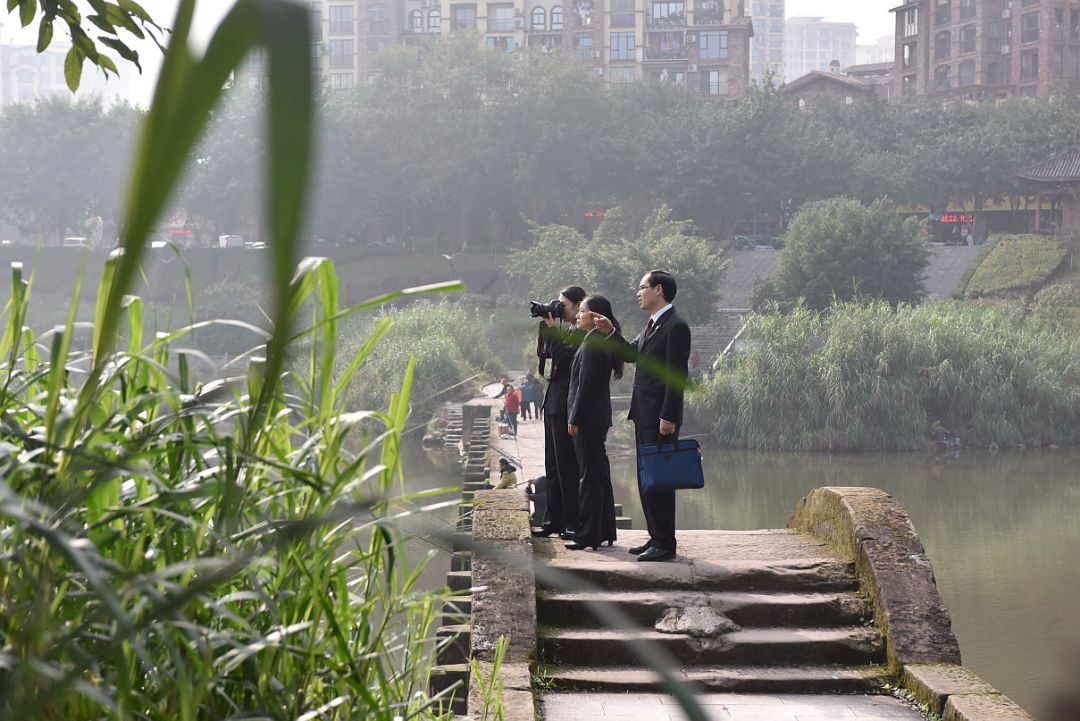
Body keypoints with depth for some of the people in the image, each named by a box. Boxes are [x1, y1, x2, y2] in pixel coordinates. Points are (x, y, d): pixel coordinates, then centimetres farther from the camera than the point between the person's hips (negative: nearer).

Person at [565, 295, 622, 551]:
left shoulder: (593, 343, -15)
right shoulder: (601, 341, 15)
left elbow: (585, 385, -18)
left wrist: (575, 419, -17)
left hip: (588, 419, -10)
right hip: (598, 417, 10)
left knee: (590, 476, -7)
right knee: (599, 475, 14)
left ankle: (588, 535, -5)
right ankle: (605, 531, 20)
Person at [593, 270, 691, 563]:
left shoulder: (675, 327, -14)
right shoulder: (652, 325, 16)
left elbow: (677, 375, -18)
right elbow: (632, 354, 26)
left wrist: (668, 417, -21)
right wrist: (611, 333, 12)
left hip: (660, 418, -10)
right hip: (644, 415, 10)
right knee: (646, 480, 13)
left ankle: (665, 543, -2)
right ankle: (656, 538, 20)